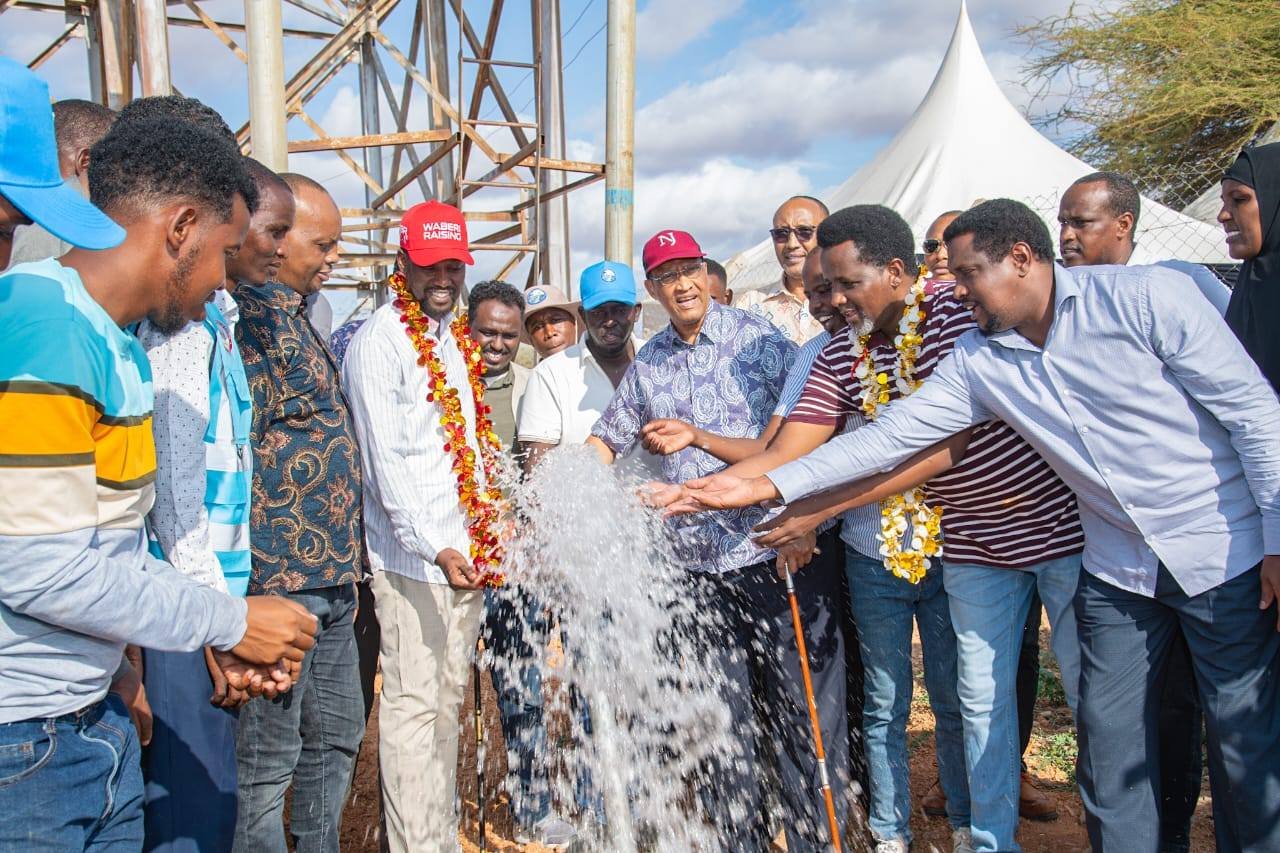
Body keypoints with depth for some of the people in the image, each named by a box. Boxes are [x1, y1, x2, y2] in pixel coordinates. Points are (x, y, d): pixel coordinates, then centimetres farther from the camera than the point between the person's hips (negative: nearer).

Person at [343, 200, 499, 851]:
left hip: (467, 551, 8)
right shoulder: (379, 342, -9)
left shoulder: (457, 338, 15)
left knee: (448, 700, 15)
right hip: (413, 555, -8)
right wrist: (436, 547, -23)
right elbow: (387, 461, -16)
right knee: (413, 706, -2)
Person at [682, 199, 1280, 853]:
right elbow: (888, 437, -2)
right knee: (1111, 751, 5)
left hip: (1223, 553, -3)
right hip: (1117, 571, 4)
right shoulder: (978, 359, -1)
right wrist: (770, 486, -8)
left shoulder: (1145, 296, -12)